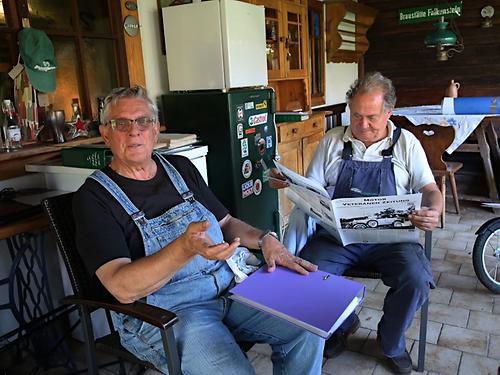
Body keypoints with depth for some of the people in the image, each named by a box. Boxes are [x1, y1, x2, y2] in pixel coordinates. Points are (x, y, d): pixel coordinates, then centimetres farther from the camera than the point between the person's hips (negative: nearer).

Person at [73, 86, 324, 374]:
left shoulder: (181, 167, 10)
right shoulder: (94, 197, -8)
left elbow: (226, 222, 18)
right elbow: (123, 288, -19)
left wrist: (265, 240, -2)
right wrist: (186, 247, -35)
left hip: (228, 286, 6)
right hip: (163, 313, -5)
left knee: (308, 330, -7)